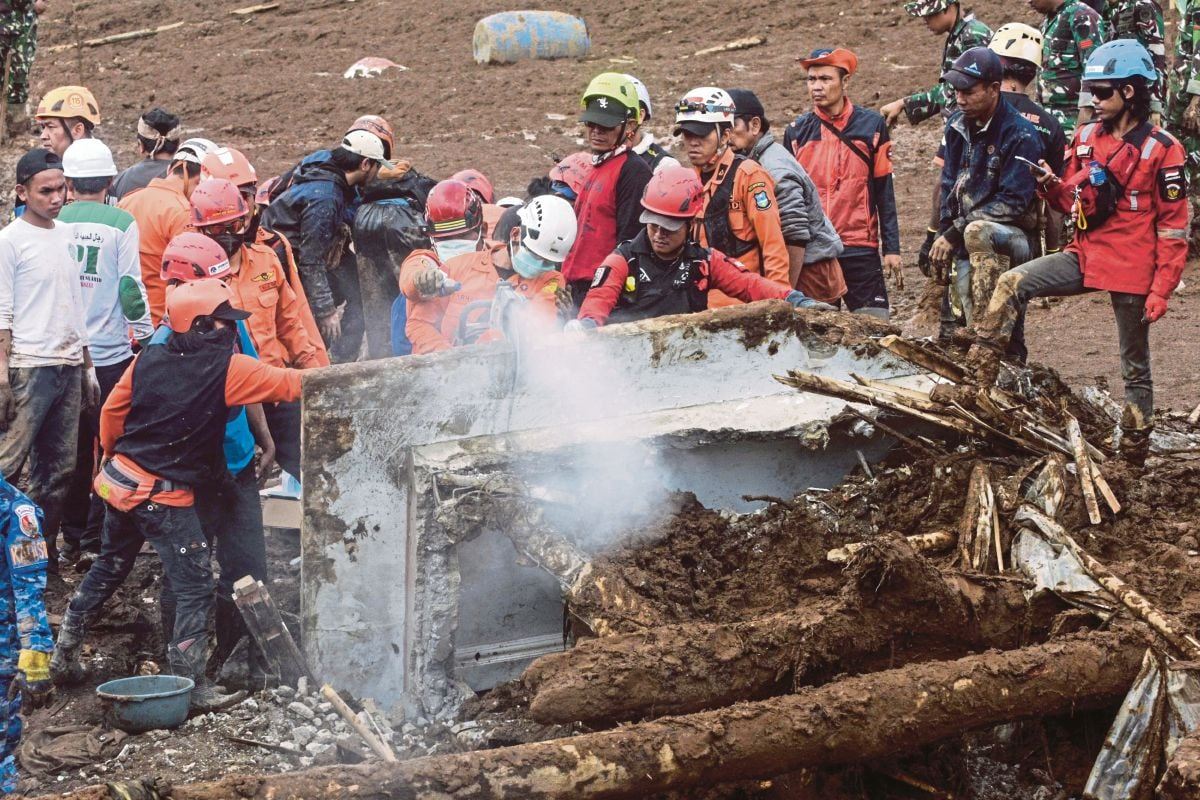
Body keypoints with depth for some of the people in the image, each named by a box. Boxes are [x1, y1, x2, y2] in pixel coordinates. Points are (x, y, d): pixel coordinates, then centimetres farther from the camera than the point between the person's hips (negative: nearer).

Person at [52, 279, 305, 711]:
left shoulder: (148, 360, 2)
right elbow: (287, 383, -12)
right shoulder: (228, 368, -15)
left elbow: (112, 413, 8)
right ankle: (192, 685, 0)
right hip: (164, 497, -7)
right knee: (194, 586, 0)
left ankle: (64, 651, 34)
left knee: (109, 565, 25)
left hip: (120, 480, 7)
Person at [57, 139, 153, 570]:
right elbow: (130, 286, -8)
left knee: (72, 448, 12)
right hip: (110, 352, -3)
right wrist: (146, 336, 4)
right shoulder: (121, 223, -7)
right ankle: (96, 540, 5)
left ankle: (70, 539, 15)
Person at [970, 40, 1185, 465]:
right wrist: (1052, 187, -6)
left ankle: (1135, 449, 15)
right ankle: (977, 377, -15)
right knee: (1012, 283, -14)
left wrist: (1161, 290, -12)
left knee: (1135, 364, 5)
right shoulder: (1086, 138, 8)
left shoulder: (1161, 150, -9)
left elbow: (1174, 228, -9)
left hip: (1132, 270, -5)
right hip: (1085, 255, 5)